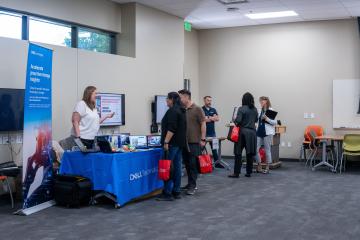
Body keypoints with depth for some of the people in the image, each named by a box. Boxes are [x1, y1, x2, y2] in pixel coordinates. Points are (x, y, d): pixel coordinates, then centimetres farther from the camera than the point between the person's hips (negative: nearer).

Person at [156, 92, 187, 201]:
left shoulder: (172, 111, -13)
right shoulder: (181, 111, 17)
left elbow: (171, 129, -22)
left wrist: (166, 142, -22)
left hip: (172, 143, -10)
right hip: (180, 143, 10)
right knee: (177, 167, 9)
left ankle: (167, 194, -7)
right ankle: (176, 192, 12)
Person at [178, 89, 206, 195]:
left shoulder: (197, 109, -6)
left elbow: (203, 124, -7)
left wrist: (203, 139, -11)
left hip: (194, 142, -6)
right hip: (184, 142, 6)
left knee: (193, 164, -3)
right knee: (187, 164, 11)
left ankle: (192, 186, 0)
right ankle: (191, 184, 21)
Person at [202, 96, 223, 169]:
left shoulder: (213, 110, 12)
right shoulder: (201, 110, -4)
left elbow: (217, 118, -1)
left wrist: (209, 118, -13)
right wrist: (213, 118, -7)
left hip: (212, 132, 5)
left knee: (214, 148, 9)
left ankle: (217, 163, 15)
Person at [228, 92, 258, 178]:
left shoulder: (241, 109, -11)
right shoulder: (255, 110, 7)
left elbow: (238, 120, -17)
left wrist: (234, 121, 3)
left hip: (243, 132, -5)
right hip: (252, 132, 5)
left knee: (238, 153, 1)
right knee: (250, 153, 9)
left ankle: (236, 173, 1)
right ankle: (249, 172, 14)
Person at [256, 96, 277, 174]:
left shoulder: (271, 110, -5)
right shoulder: (260, 111, 12)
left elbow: (275, 122, -8)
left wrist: (267, 119, -20)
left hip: (267, 133, -6)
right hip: (259, 132, 6)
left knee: (267, 150, 2)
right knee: (255, 149, 2)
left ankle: (267, 168, 13)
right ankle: (259, 167, 15)